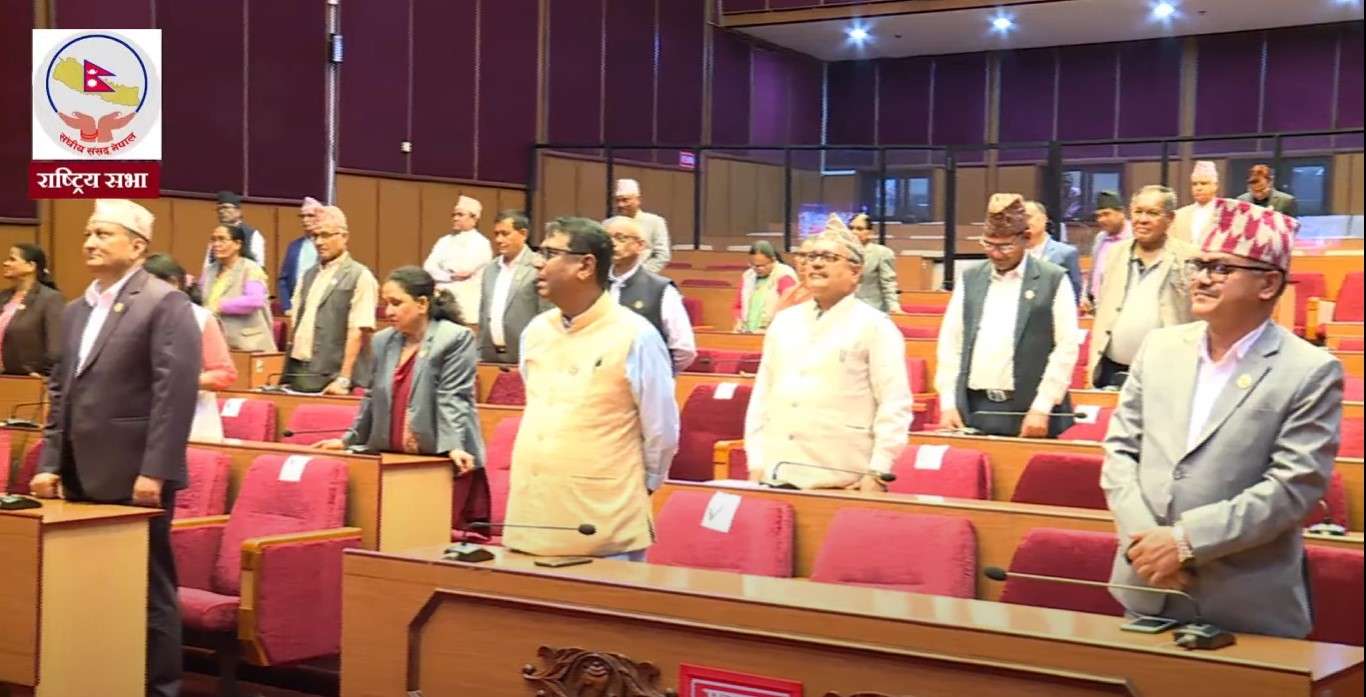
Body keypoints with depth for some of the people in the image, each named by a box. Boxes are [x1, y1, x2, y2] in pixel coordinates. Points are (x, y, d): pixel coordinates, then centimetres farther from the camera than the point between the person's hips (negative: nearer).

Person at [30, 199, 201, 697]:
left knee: (148, 591, 2)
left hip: (135, 478, -7)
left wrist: (154, 471, -21)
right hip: (84, 477, 8)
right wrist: (51, 462, 11)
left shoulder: (165, 304, -8)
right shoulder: (75, 311, 16)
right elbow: (60, 391, 20)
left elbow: (176, 391, -16)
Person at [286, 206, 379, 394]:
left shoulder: (360, 277, -6)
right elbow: (296, 323, 17)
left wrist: (344, 380, -18)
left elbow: (357, 332, -12)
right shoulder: (309, 276, 16)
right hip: (298, 372, 6)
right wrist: (287, 374, 9)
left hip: (331, 379, -6)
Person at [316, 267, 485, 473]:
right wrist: (349, 440, 23)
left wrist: (454, 448, -24)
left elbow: (452, 398, -14)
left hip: (441, 461, -6)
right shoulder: (382, 341, 13)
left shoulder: (455, 339, -7)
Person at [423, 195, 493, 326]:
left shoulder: (481, 243, -2)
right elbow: (428, 268, 3)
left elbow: (464, 269, -16)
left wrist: (443, 266, 2)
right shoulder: (445, 241, 15)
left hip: (467, 306, -5)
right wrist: (450, 276, -11)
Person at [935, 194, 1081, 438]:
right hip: (973, 409, 3)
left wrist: (1042, 408, -11)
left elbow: (1066, 348, -5)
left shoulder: (1054, 280, -1)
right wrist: (948, 403, 1)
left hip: (1028, 412, -3)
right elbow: (950, 342, 9)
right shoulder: (970, 279, 10)